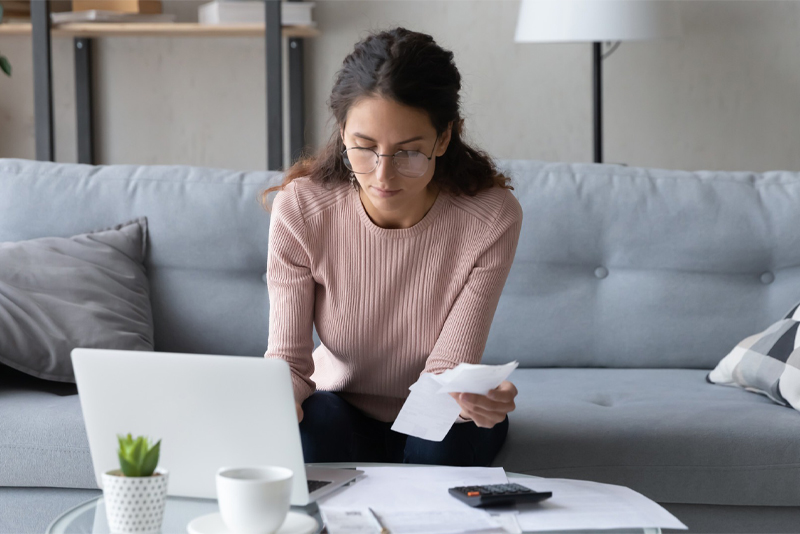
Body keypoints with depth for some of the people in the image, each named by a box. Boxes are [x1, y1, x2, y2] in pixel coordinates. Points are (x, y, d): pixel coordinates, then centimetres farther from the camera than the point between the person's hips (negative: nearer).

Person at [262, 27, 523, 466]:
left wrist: (473, 398, -47)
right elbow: (287, 356, -18)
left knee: (439, 447, -33)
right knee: (314, 423, -33)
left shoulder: (491, 218, -24)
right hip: (341, 407, 0)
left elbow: (447, 370, -22)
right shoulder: (299, 210, -21)